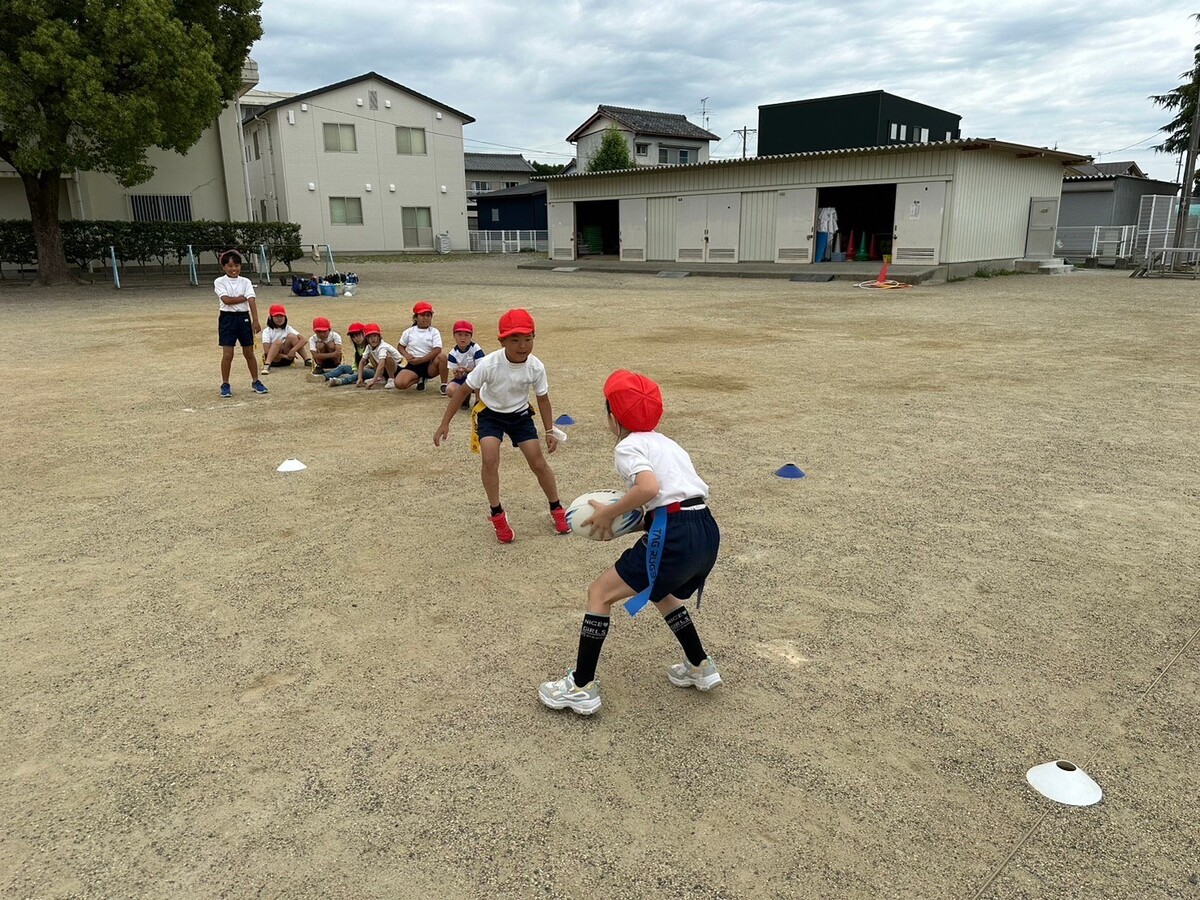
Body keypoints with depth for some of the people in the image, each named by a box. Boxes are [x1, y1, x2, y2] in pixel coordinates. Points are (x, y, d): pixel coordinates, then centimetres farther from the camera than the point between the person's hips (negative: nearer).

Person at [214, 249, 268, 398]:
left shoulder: (245, 282, 2)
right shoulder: (219, 282, -3)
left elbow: (251, 301, -9)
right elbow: (226, 300, -17)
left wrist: (255, 320, -19)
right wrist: (244, 298, -11)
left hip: (244, 317, 2)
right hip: (227, 318, -2)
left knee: (249, 353, 9)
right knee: (227, 354, -2)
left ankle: (255, 382, 21)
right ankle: (225, 385, 10)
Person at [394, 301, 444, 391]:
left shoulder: (434, 332, -1)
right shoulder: (409, 332, 5)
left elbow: (437, 350, -14)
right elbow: (400, 346, 16)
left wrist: (421, 360, -22)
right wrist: (406, 355, -6)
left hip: (429, 365, -2)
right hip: (413, 365, 2)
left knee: (441, 356, -34)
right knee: (399, 383, -25)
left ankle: (444, 384, -14)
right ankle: (420, 379, 8)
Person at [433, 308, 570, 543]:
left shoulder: (536, 367, -23)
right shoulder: (489, 364, -30)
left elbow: (542, 398, -5)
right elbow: (463, 391, -18)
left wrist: (549, 430, -7)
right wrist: (445, 423, -17)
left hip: (520, 414, 2)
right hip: (491, 413, -1)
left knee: (538, 462, -2)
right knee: (490, 459, -21)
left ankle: (556, 509, 20)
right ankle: (497, 515, -3)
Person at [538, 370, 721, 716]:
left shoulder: (628, 446, -1)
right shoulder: (664, 442, 24)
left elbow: (649, 488, -21)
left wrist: (609, 514, -6)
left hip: (675, 536, -9)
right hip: (708, 531, 9)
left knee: (600, 593, 6)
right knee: (659, 590, 34)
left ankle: (581, 687, 9)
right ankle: (701, 667, 40)